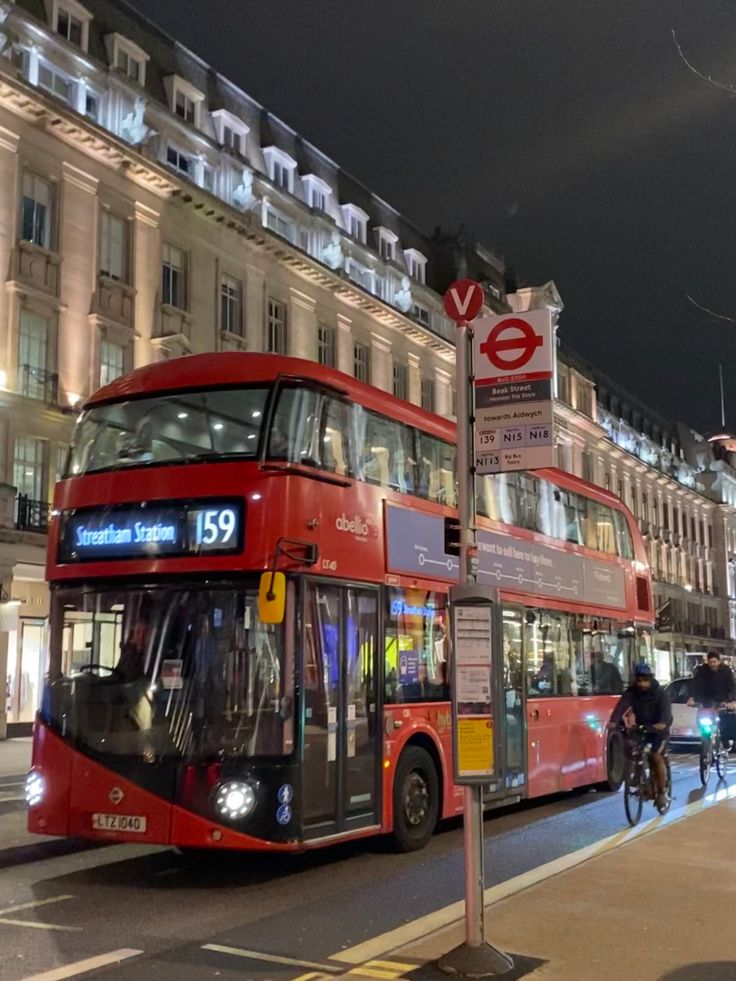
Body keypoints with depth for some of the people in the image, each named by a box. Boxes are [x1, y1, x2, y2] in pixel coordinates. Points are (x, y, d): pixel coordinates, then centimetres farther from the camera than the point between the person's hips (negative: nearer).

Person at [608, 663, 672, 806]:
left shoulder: (659, 692, -18)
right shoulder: (631, 692, -12)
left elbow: (666, 709, -34)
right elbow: (622, 706, -27)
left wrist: (663, 723, -56)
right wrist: (614, 721, -47)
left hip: (658, 729, -4)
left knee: (656, 757, -17)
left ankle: (661, 790, -3)